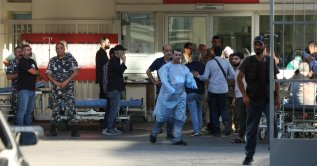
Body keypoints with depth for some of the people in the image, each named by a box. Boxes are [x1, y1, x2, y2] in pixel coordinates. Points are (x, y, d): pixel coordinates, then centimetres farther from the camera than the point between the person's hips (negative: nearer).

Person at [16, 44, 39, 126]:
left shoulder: (32, 61, 17)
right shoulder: (22, 61, -10)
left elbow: (37, 72, 20)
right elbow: (33, 72, -15)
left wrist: (35, 72, 0)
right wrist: (36, 71, 5)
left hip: (32, 89, 9)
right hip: (24, 89, -9)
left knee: (29, 110, 12)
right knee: (22, 110, -12)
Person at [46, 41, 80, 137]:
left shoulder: (70, 58, 1)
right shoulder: (52, 60, 9)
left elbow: (75, 72, -5)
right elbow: (48, 74, 5)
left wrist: (66, 81, -13)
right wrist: (56, 82, -10)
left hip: (68, 87, -3)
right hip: (56, 88, 3)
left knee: (70, 108, -9)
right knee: (55, 108, 5)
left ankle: (74, 130, -7)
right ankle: (53, 130, 12)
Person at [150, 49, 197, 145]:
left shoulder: (184, 68, 12)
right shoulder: (166, 67, -3)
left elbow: (189, 79, 7)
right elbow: (165, 81, -15)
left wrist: (193, 85, -13)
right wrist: (172, 91, -25)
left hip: (180, 97, 4)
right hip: (167, 96, -4)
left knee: (180, 117, -3)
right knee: (162, 117, 6)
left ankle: (177, 139, -1)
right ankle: (154, 133, 28)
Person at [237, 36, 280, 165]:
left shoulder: (270, 61, 5)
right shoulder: (248, 61, 1)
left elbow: (276, 80, 9)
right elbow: (239, 78, 2)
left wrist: (277, 97, 0)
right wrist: (244, 95, -7)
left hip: (269, 99, 0)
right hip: (253, 99, 0)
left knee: (272, 125, -8)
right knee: (251, 128, 5)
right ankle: (249, 155, 15)